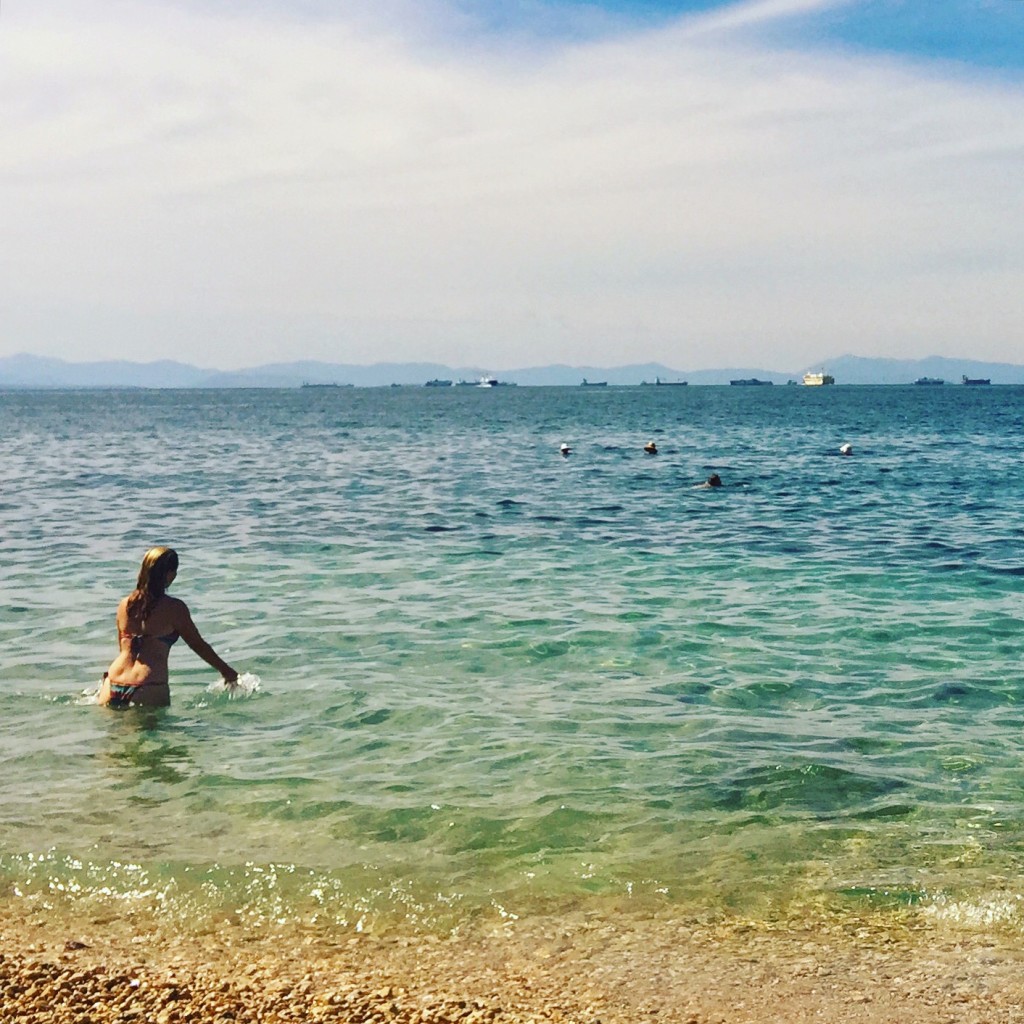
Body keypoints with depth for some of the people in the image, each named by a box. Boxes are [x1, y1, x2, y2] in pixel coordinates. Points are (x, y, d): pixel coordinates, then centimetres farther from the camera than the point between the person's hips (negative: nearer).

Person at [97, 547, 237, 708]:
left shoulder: (124, 605, 10)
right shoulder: (174, 608, -5)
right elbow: (198, 645, 4)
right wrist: (227, 671, 16)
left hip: (114, 684, 5)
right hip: (148, 690, -5)